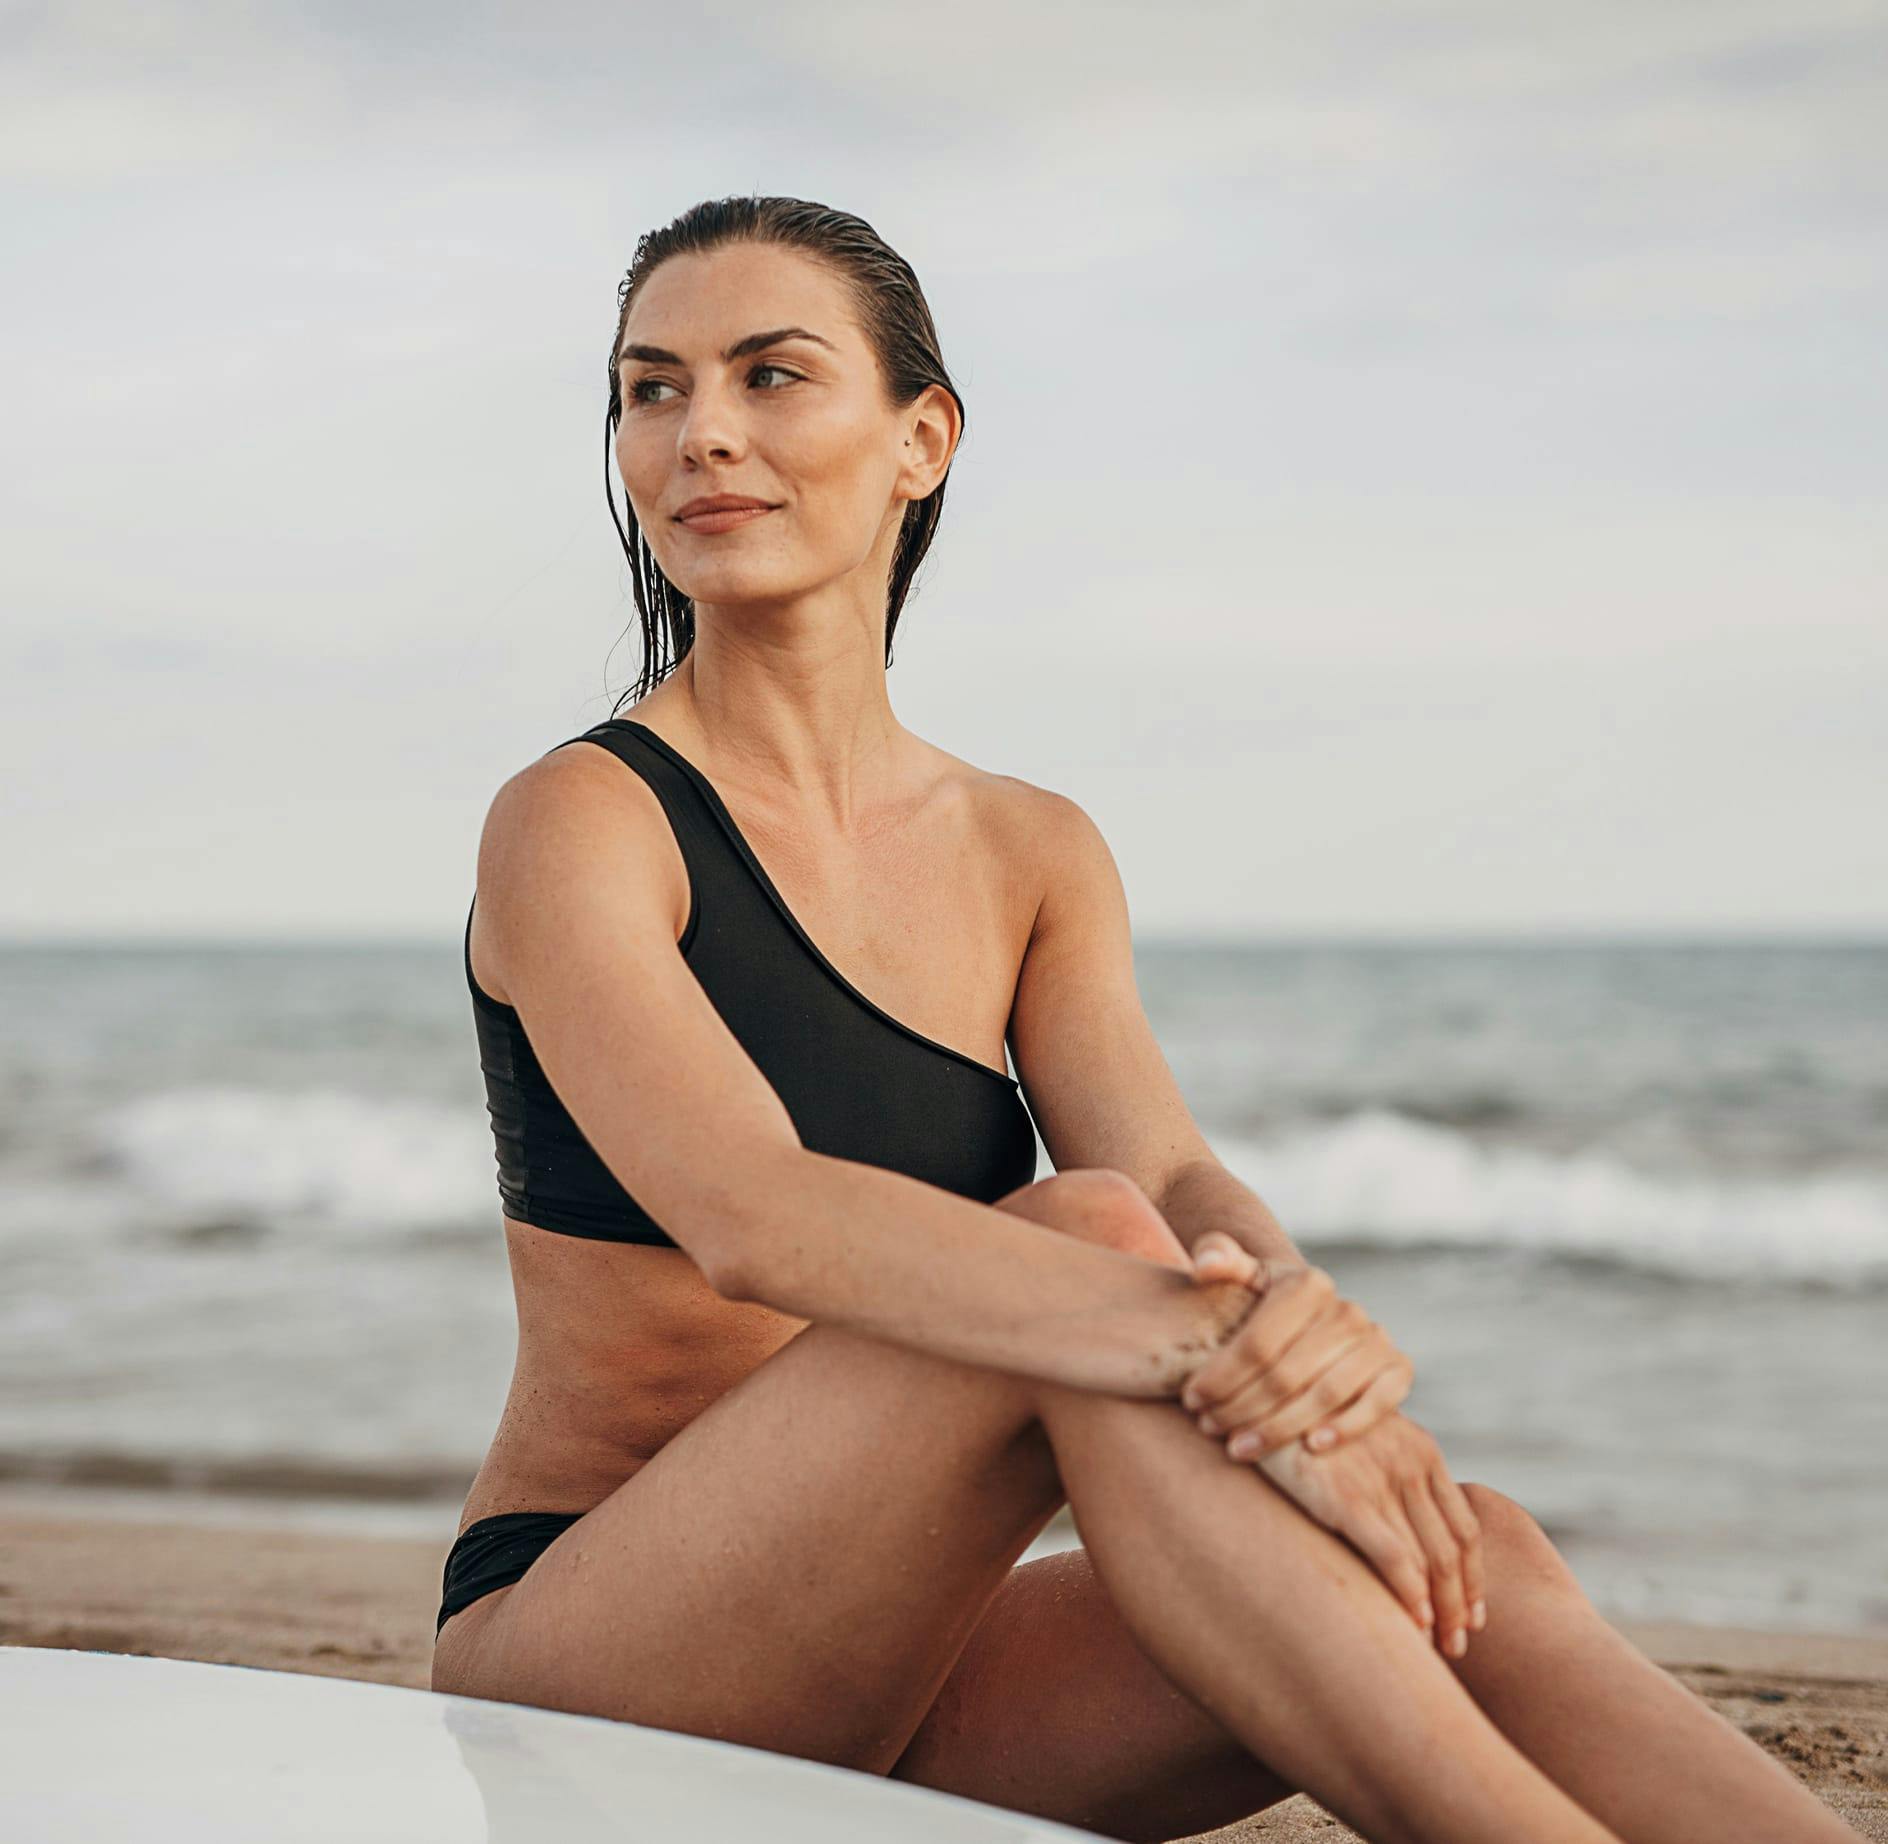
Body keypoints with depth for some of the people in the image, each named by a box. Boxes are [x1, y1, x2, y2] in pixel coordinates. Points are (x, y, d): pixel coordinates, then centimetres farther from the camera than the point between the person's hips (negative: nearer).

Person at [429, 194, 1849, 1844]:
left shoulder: (1035, 857, 10)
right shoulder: (580, 823, -9)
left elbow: (1179, 1179, -7)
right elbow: (754, 1215, -26)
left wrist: (1301, 1314, -32)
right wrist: (1213, 1342, -39)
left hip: (882, 1702, 5)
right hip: (579, 1681, -5)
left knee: (1474, 1563, -20)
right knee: (1083, 1240, -30)